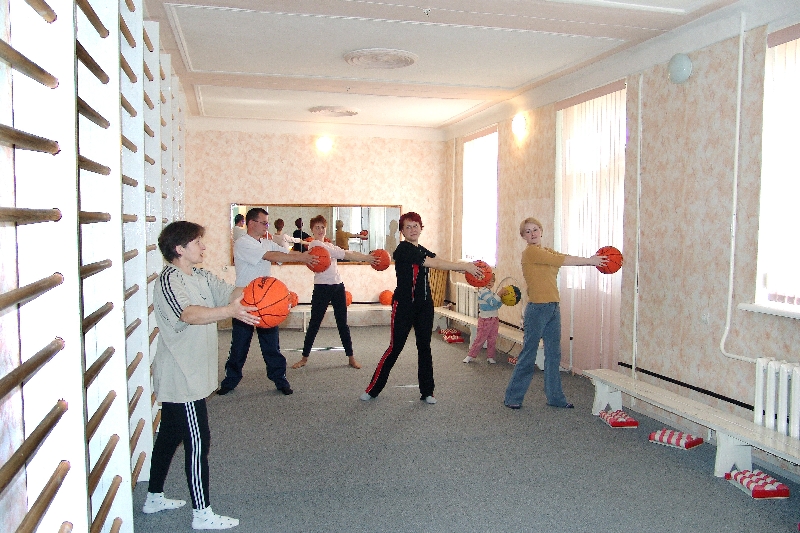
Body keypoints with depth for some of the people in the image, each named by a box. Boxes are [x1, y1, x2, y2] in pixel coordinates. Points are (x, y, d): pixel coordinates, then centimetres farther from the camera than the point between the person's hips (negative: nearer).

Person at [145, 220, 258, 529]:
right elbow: (189, 314, -36)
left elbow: (231, 293, -3)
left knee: (169, 436, 20)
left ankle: (154, 498, 36)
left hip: (190, 375, 10)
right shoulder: (168, 281, -18)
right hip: (181, 379, -10)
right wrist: (229, 311, -51)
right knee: (198, 443, -3)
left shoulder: (201, 277, 9)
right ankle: (202, 514, 8)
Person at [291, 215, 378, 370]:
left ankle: (351, 357, 14)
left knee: (342, 323, 8)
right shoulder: (314, 244, -6)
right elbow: (344, 254, -11)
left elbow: (345, 254, 6)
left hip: (338, 286, 7)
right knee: (314, 324, 1)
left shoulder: (329, 245, 20)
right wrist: (366, 258, -11)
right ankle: (304, 357, 13)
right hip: (322, 287, -7)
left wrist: (367, 257, -8)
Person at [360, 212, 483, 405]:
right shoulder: (403, 249, -14)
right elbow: (436, 264, -20)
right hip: (404, 305, -7)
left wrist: (465, 268, -14)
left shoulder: (422, 251, 13)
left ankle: (426, 392, 18)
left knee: (424, 347, 9)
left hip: (424, 305, 7)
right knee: (395, 348, -2)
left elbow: (439, 263, 0)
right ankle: (373, 389, 12)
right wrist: (465, 266, -20)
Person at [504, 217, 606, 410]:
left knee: (554, 354, 12)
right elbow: (561, 260, -15)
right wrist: (589, 260, -9)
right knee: (528, 354, -1)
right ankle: (512, 397, 9)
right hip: (537, 309, -8)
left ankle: (555, 397, 23)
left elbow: (565, 259, 7)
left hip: (553, 308, 8)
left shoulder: (548, 252, 17)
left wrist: (593, 261, -6)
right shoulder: (530, 252, -10)